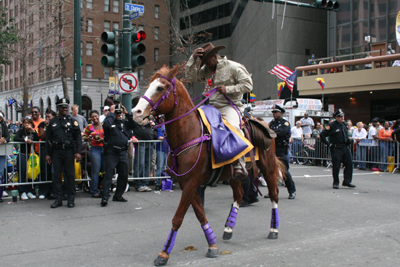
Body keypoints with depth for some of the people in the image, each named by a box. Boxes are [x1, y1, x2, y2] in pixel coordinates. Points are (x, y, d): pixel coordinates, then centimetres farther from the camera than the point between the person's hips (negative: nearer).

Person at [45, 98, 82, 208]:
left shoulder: (72, 121, 5)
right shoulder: (52, 122, 11)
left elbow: (78, 137, 0)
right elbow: (48, 139, 13)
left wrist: (78, 152, -10)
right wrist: (48, 154, 6)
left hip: (69, 151, -2)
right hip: (56, 152, 2)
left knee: (70, 175, 1)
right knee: (56, 175, 3)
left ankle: (71, 199, 10)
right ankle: (58, 199, 12)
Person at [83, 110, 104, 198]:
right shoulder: (89, 127, 8)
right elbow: (84, 137, 12)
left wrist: (102, 139, -8)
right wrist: (88, 138, -10)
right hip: (95, 149, -2)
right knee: (95, 171, -6)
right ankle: (94, 191, 1)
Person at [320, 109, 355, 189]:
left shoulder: (343, 125, 13)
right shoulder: (332, 125, -11)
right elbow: (322, 135, -13)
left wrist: (348, 140, 11)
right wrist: (328, 144, -14)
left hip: (345, 148, 7)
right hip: (336, 149, -7)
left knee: (349, 164, 3)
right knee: (336, 166, -1)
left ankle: (347, 181, 12)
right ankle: (336, 183, 12)